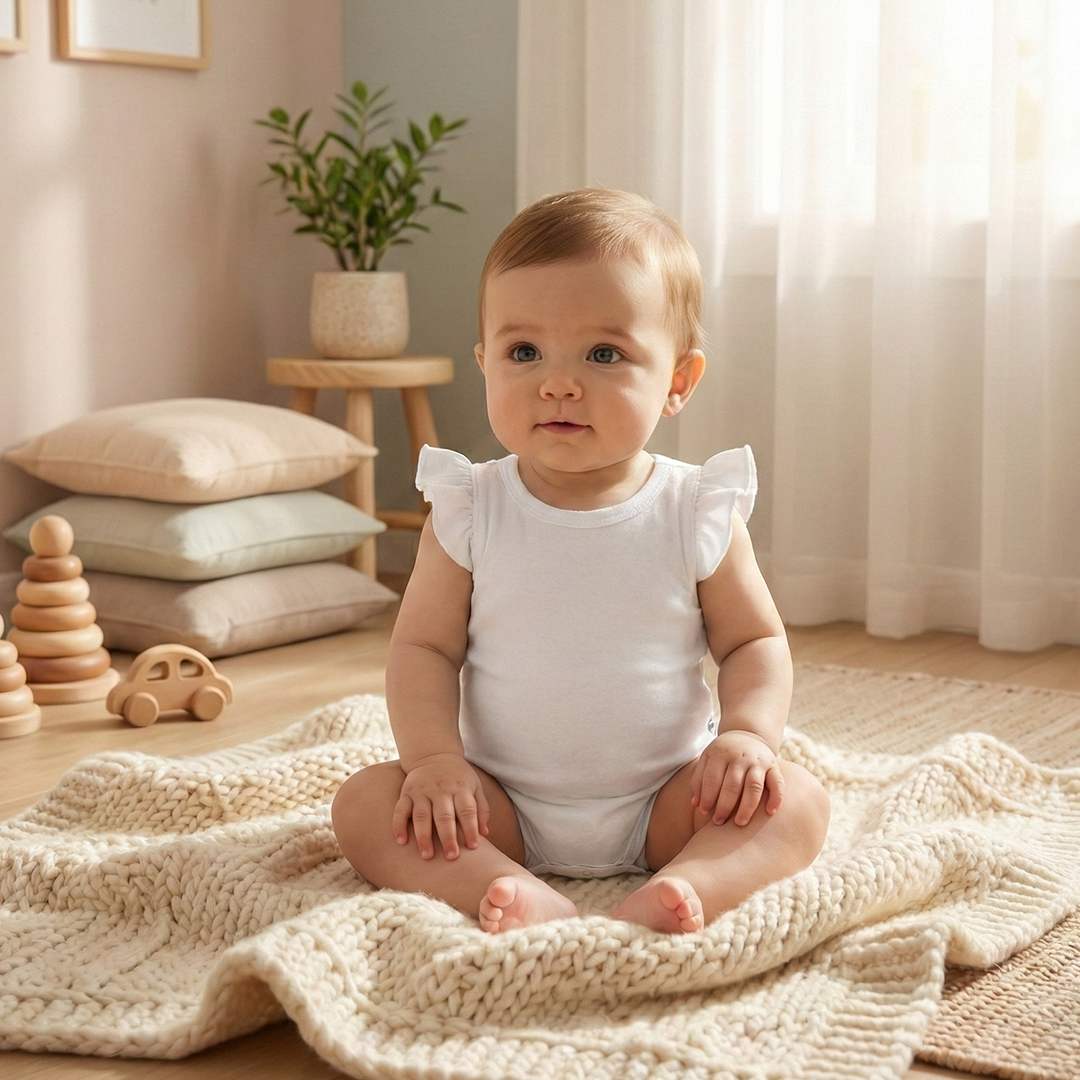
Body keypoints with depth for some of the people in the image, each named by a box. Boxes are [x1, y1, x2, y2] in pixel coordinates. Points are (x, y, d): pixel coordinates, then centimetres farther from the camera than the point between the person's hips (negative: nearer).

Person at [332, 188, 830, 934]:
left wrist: (748, 732, -16)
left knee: (797, 801, -21)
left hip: (664, 804, 0)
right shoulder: (469, 512, -3)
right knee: (367, 801, -21)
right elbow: (424, 646, -1)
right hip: (503, 809, 0)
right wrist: (435, 756, -18)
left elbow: (755, 641, 3)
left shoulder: (697, 514, -4)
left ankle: (675, 897, -45)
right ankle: (526, 903, -41)